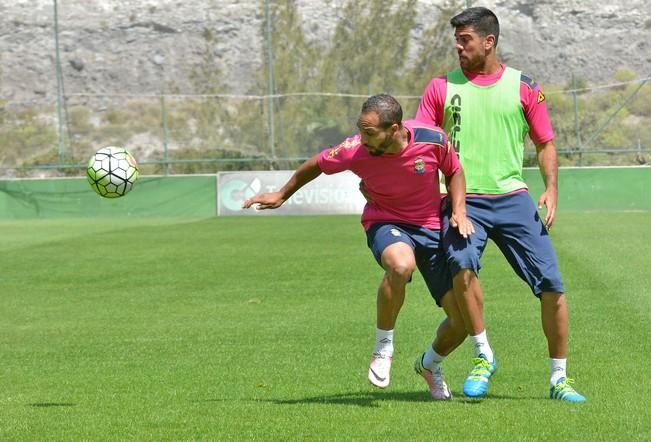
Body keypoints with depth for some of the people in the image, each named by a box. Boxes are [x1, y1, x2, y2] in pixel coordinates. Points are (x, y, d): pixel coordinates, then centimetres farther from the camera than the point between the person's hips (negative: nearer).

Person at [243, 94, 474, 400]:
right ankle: (383, 347, -18)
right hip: (386, 222, -2)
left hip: (432, 227, 2)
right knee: (400, 264, -41)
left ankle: (431, 363, 32)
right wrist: (282, 195, 12)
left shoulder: (432, 140, -20)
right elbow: (316, 165, 0)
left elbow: (454, 171, 2)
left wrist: (459, 211, -12)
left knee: (462, 320, -3)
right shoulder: (355, 151, -21)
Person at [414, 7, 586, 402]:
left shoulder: (523, 88, 7)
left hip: (513, 198, 1)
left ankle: (559, 379, 9)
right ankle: (483, 357, -12)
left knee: (551, 284, -5)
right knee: (462, 265, -29)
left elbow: (545, 143, 13)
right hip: (464, 201, -1)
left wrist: (551, 189, -2)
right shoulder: (442, 88, 8)